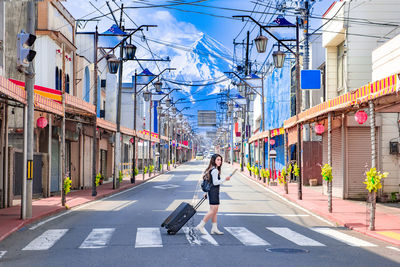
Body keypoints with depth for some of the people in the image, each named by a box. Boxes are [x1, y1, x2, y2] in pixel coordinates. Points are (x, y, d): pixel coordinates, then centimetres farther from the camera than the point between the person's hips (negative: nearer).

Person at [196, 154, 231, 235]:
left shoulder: (211, 169, 17)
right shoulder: (215, 170, -14)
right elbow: (215, 182, -19)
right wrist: (225, 179, -17)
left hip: (212, 191, 11)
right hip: (214, 191, -11)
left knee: (215, 211, 10)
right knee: (213, 210, -9)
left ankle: (214, 229, 12)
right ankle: (200, 226, -6)